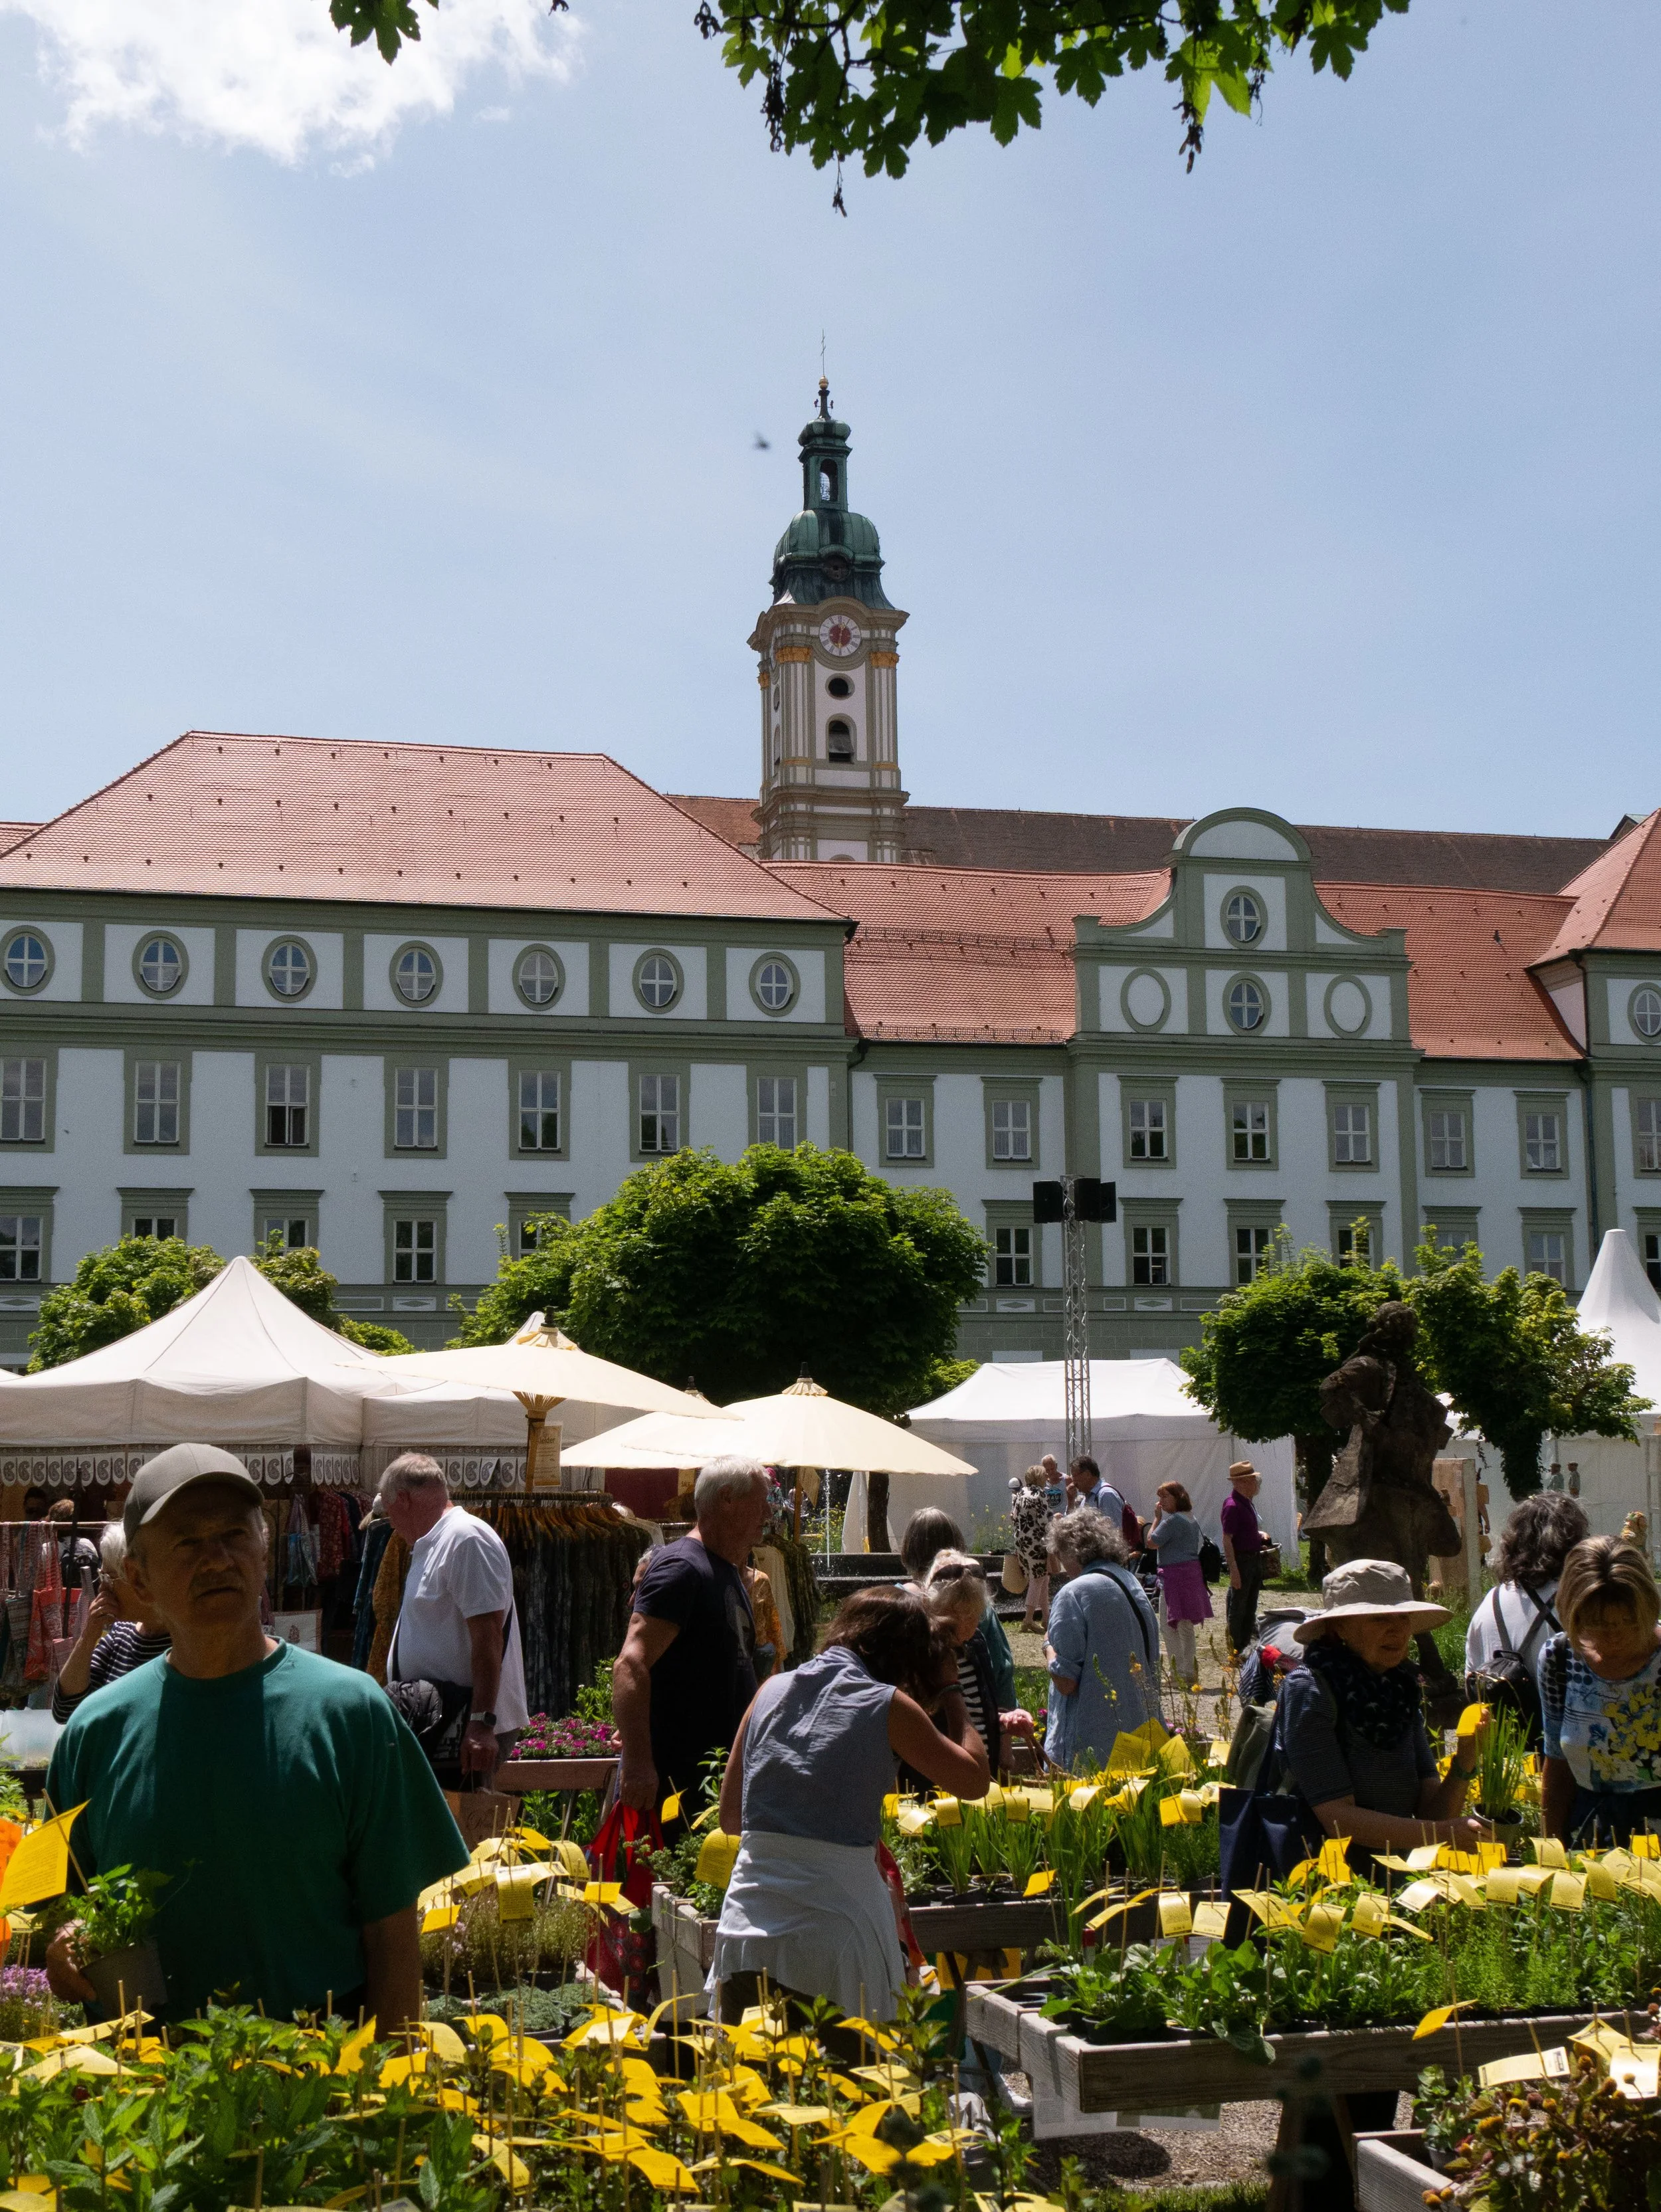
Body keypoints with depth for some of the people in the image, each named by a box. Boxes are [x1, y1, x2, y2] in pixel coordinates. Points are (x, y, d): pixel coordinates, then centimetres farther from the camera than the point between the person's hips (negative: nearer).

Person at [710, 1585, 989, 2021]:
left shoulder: (771, 1690, 10)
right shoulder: (888, 1707, -3)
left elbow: (730, 1818, 15)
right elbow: (975, 1780, 7)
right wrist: (948, 1691, 16)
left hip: (746, 1929, 4)